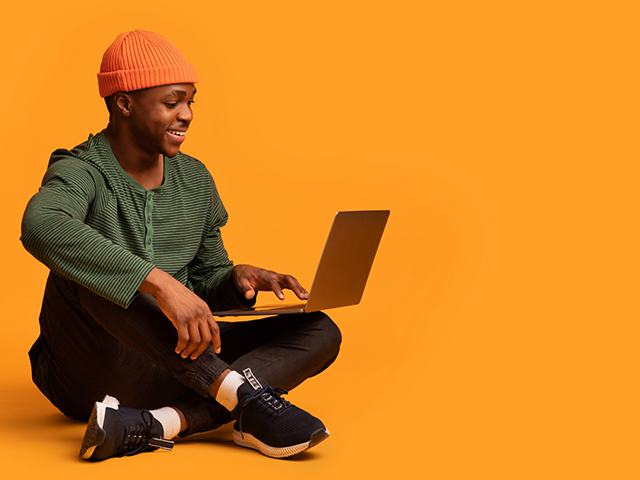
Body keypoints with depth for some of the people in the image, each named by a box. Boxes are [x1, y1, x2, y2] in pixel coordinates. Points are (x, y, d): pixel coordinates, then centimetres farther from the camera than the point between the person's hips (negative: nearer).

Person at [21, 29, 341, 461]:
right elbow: (42, 227, -38)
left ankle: (152, 426, -34)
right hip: (90, 373, -6)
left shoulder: (194, 179, 9)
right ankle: (243, 393, -36)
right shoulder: (80, 173, -12)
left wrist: (237, 277, -6)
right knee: (81, 267, -34)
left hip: (177, 363, 6)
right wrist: (161, 282, -44)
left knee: (320, 332, -11)